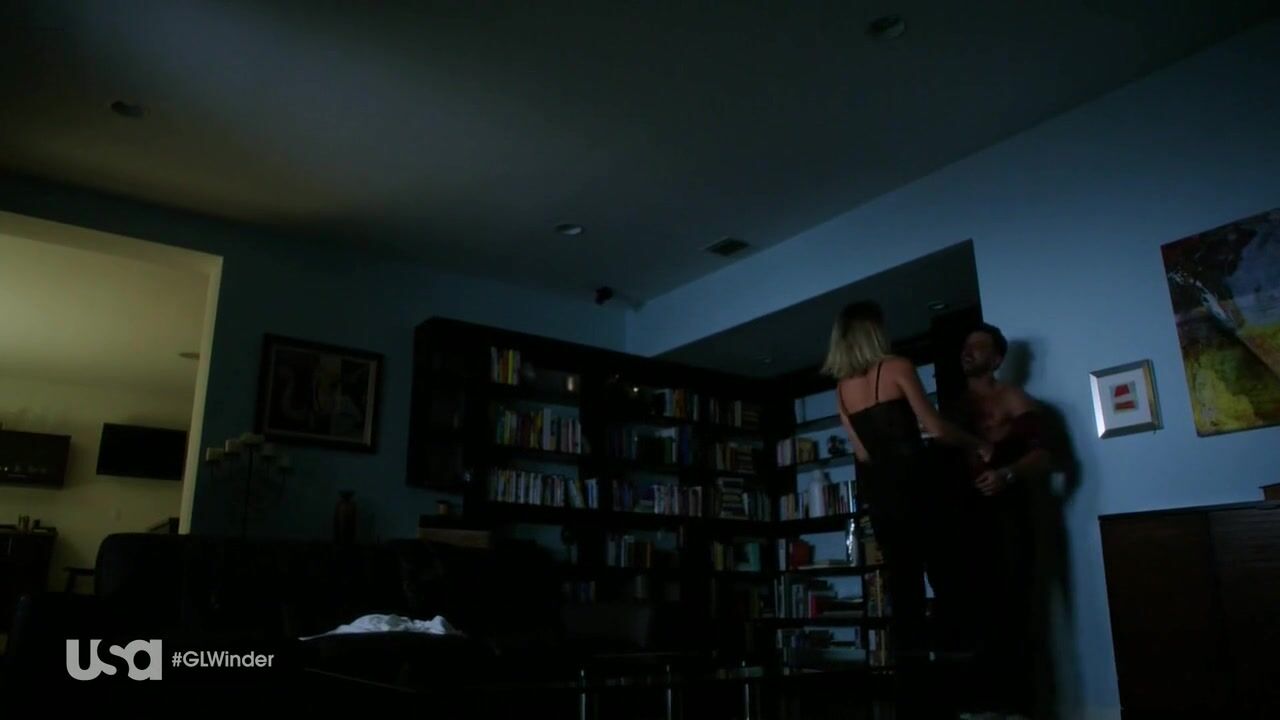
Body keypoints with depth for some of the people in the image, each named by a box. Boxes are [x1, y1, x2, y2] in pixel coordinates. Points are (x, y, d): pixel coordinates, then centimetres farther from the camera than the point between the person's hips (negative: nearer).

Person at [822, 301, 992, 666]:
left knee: (903, 588, 8)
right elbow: (935, 428, -9)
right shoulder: (897, 368, -5)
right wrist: (978, 445, 5)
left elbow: (862, 451, 9)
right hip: (915, 482, -5)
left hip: (879, 492, 6)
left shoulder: (841, 388, 11)